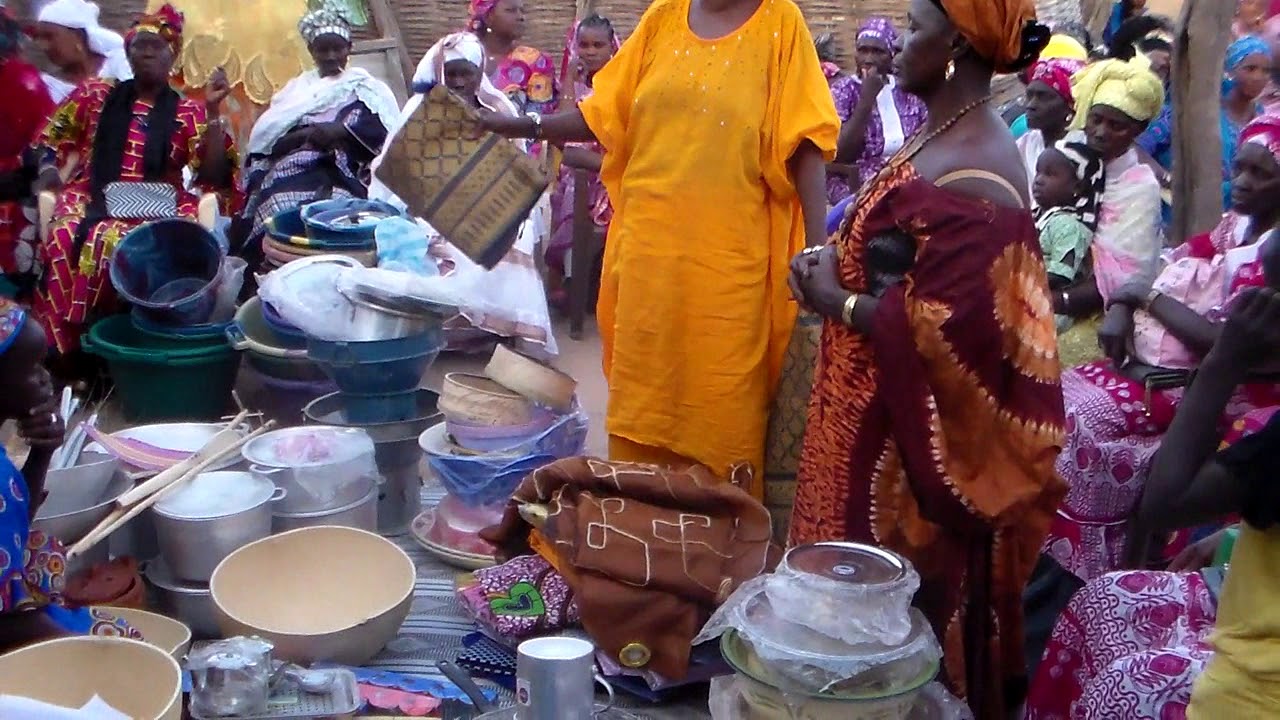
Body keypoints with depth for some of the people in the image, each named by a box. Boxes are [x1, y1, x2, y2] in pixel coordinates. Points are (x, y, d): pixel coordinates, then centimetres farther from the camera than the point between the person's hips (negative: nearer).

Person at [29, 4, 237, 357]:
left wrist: (213, 110, -7)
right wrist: (47, 167, 0)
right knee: (66, 237, -32)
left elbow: (214, 175, -3)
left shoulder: (188, 113, 10)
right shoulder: (96, 95, 15)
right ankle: (68, 345, -22)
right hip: (93, 198, 1)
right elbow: (50, 136, 21)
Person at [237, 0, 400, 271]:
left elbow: (389, 130, -1)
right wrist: (306, 134, -8)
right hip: (297, 171, 2)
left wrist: (340, 131, -13)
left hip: (349, 173, -2)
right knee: (281, 207, -30)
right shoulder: (296, 88, 25)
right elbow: (264, 140, 10)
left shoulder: (368, 88, 19)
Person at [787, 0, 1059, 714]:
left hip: (913, 422, -9)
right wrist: (834, 265, -1)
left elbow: (945, 327, -27)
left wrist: (838, 303, -15)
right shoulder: (944, 136, 7)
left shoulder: (974, 173, -24)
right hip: (887, 402, 9)